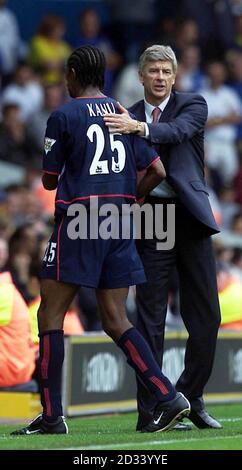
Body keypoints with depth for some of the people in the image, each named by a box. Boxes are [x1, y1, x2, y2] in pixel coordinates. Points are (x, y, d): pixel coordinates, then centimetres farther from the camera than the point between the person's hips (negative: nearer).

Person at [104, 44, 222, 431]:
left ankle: (189, 398, 19)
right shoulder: (126, 117, 9)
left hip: (190, 217, 0)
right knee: (150, 316, -1)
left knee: (205, 316, 3)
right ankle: (150, 411, 1)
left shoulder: (193, 106, 4)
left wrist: (139, 128, -35)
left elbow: (178, 131, -18)